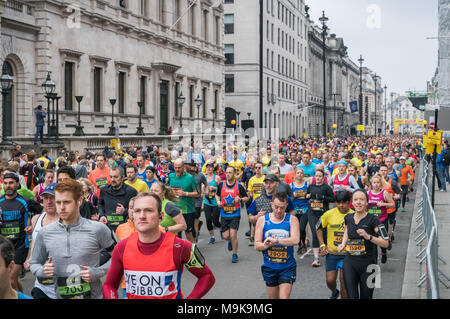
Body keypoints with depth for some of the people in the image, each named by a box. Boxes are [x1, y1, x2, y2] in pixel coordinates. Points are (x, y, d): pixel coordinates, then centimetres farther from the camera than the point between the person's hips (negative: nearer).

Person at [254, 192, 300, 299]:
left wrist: (276, 241, -34)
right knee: (272, 297, 13)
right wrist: (267, 245, -24)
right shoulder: (262, 220, 0)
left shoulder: (292, 220, -4)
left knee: (284, 297, -10)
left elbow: (295, 240, -21)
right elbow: (257, 245, -2)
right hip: (269, 267, 2)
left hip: (287, 267, -2)